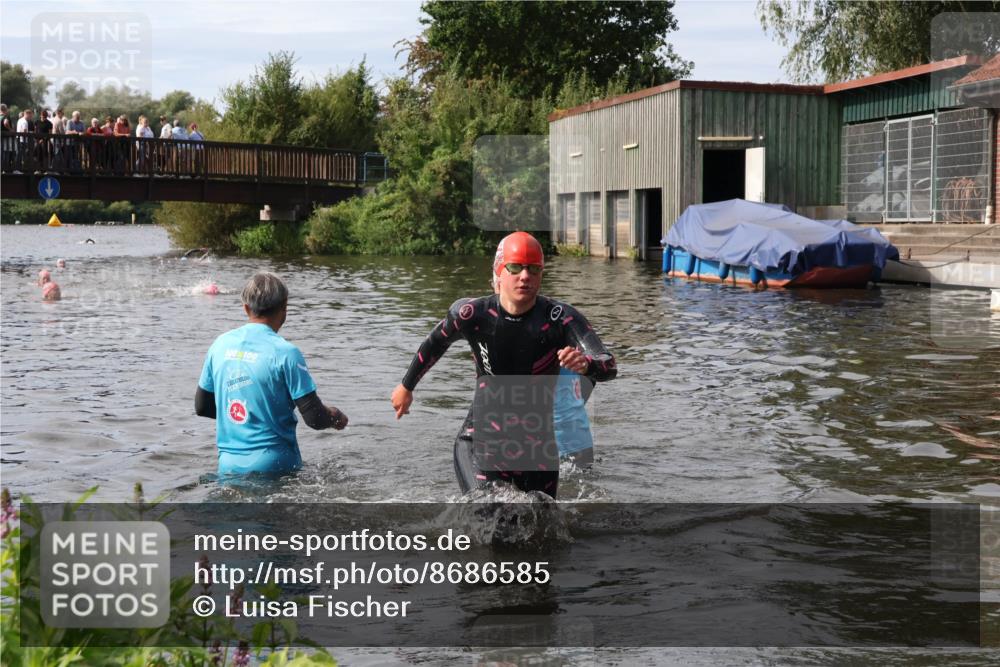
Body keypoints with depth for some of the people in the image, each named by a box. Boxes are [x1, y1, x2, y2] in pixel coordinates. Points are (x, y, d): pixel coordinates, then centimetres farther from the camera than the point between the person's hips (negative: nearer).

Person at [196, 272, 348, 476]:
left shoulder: (220, 344, 7)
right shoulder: (285, 352, -9)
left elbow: (201, 407, 17)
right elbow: (314, 418, -10)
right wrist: (336, 417, 12)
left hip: (228, 465, 5)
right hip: (274, 464, -5)